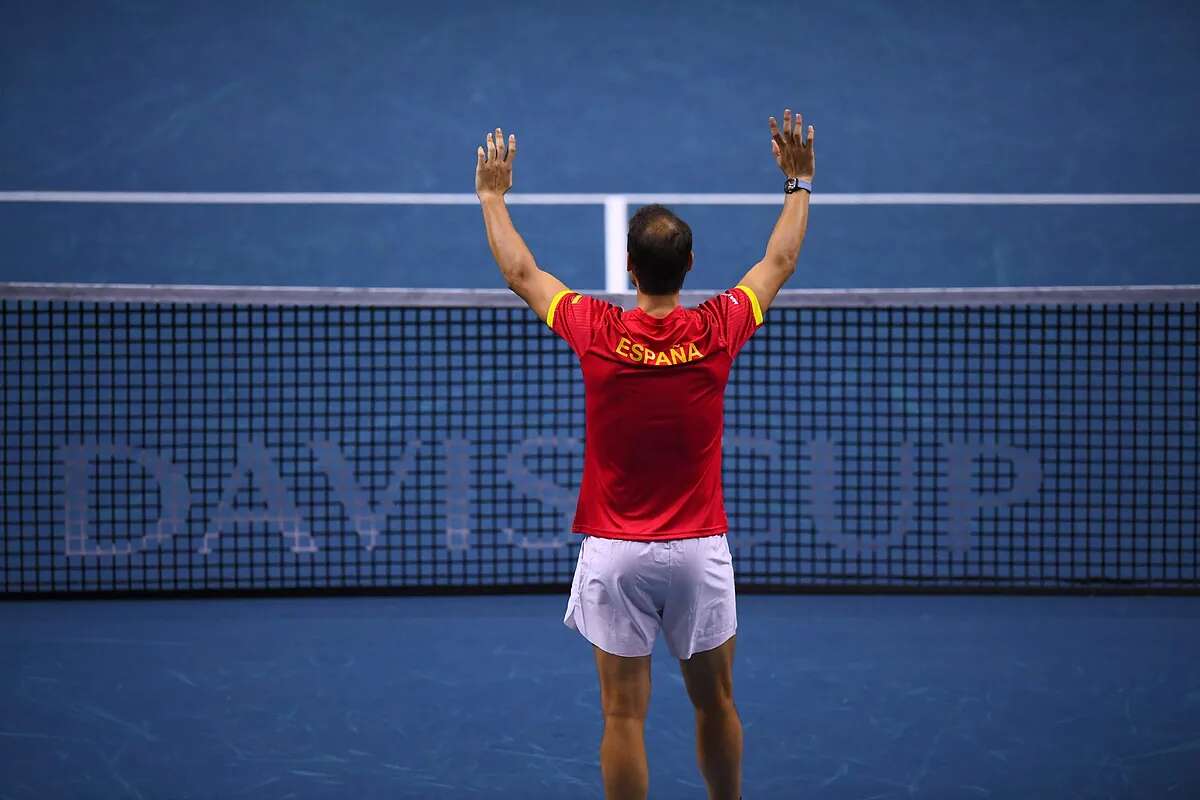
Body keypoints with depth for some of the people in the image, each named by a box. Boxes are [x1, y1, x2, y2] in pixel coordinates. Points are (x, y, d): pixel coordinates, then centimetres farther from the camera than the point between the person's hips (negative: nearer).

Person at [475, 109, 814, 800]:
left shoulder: (597, 332, -9)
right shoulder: (717, 331, -7)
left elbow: (520, 271, 9)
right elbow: (779, 262, 12)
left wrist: (492, 196, 24)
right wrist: (798, 184, 26)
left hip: (615, 553, -1)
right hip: (699, 550, 1)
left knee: (624, 716, 3)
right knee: (715, 702, 16)